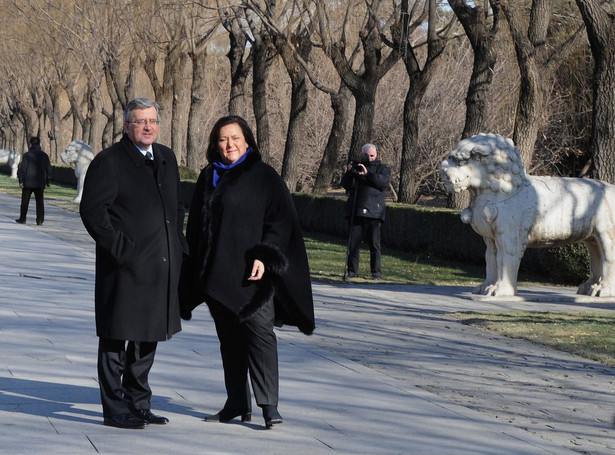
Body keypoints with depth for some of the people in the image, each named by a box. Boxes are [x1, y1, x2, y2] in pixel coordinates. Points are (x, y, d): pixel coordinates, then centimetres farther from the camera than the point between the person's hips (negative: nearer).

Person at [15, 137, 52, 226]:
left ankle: (22, 219, 14)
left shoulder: (27, 155, -8)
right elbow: (48, 170, 7)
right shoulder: (44, 155, 4)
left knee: (25, 202, 8)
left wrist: (21, 180, -5)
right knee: (40, 202, 4)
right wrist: (47, 182, 13)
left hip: (28, 182, -2)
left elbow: (22, 168, -10)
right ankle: (40, 220, -1)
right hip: (40, 183, 2)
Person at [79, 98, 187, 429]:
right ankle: (115, 411, 7)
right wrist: (119, 247, -18)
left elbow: (176, 206, 23)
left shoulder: (166, 158, 14)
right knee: (116, 339, 0)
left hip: (161, 267, 7)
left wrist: (177, 245, 11)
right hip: (126, 267, -7)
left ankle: (138, 404, 27)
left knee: (148, 337, 15)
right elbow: (91, 209, -13)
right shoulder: (109, 162, -9)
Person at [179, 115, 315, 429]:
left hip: (251, 272, -5)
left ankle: (268, 404, -12)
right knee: (229, 340, 8)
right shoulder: (208, 178, 14)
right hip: (216, 271, 5)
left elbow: (280, 221, -6)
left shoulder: (264, 176, -1)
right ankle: (237, 403, 14)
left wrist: (263, 257, -17)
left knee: (259, 331, -12)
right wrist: (194, 271, 13)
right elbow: (195, 225, 18)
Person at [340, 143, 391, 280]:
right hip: (355, 211, 3)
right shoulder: (356, 167, 18)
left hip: (373, 212, -3)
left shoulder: (382, 169, 11)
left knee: (374, 243, -5)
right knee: (353, 242, 2)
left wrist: (367, 174, -19)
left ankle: (376, 272, -1)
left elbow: (384, 182, -10)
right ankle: (352, 271, 7)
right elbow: (345, 184, 10)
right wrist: (349, 172, -9)